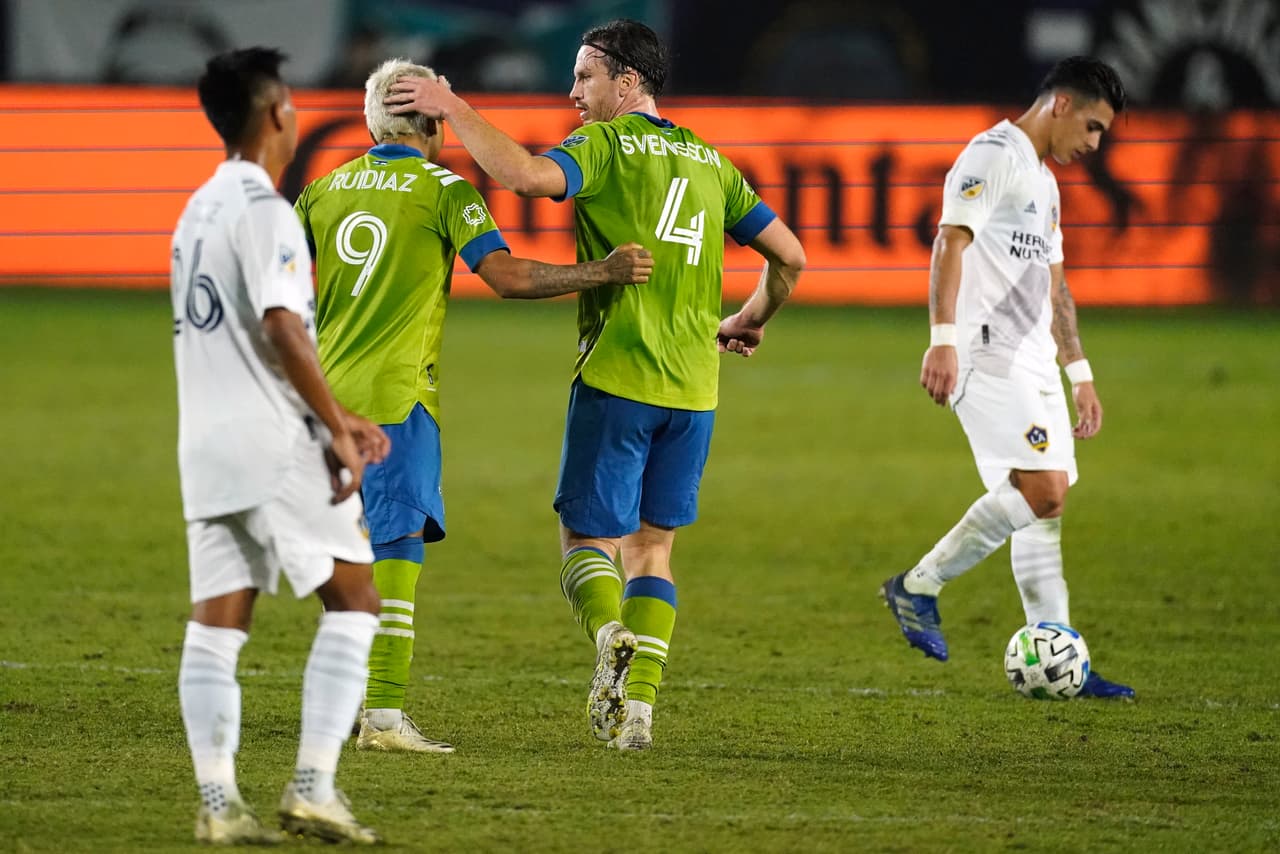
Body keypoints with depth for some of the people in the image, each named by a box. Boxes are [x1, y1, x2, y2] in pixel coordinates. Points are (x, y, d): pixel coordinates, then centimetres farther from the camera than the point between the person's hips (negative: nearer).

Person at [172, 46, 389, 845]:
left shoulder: (199, 210, 17)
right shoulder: (262, 210, -12)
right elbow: (284, 332, -20)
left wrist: (337, 417, 22)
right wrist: (340, 433, -13)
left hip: (206, 445, 8)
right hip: (275, 448, -8)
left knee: (215, 622, 3)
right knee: (353, 599, 0)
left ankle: (218, 802, -2)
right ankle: (314, 786, -7)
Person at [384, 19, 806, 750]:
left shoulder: (606, 146, -4)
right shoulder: (709, 161, 15)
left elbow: (527, 175, -24)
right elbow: (790, 256, 14)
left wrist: (455, 110, -15)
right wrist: (752, 320, 31)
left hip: (616, 378, -5)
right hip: (694, 387, 5)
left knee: (588, 538, 3)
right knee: (653, 547, 12)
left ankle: (614, 640, -26)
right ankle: (639, 703, 1)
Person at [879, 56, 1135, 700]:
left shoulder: (1043, 182, 24)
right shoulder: (993, 156, -7)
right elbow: (951, 243, -17)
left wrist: (1079, 373, 27)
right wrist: (942, 339, -27)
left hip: (1031, 362, 10)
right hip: (988, 352, -10)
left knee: (1045, 503, 5)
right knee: (1041, 489, -19)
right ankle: (918, 588, -9)